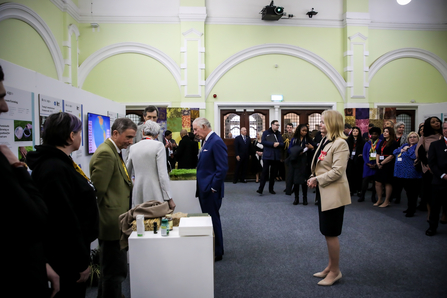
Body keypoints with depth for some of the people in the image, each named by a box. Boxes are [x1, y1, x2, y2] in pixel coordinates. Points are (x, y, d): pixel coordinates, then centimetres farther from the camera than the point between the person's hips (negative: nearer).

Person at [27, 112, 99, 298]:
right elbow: (65, 220, -27)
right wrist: (81, 263, -20)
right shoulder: (55, 169, -24)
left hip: (72, 252, 10)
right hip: (68, 261, -10)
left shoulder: (61, 163, 9)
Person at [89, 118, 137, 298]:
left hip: (114, 223, 11)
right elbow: (98, 190, -21)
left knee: (110, 270, 22)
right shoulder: (106, 153, -18)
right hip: (112, 222, -11)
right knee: (116, 272, -1)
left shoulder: (114, 152, 14)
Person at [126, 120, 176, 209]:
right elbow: (162, 174, -11)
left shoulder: (133, 147, 8)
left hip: (138, 196, 5)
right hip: (154, 195, -5)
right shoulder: (158, 146, -6)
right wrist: (169, 198, -7)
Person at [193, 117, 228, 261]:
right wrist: (201, 187, 14)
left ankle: (217, 252, 16)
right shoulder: (206, 141, 13)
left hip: (211, 191, -10)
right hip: (204, 190, 10)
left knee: (213, 220, 2)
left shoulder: (216, 142, -17)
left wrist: (213, 187, -18)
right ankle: (210, 249, 31)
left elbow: (222, 168, -22)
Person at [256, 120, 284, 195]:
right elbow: (263, 141, -11)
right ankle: (260, 189, -6)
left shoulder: (279, 134, 14)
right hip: (267, 156, -4)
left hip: (276, 157, 4)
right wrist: (273, 144, -18)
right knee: (265, 172, -7)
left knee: (274, 173, 7)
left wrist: (278, 144, -15)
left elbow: (282, 144, 7)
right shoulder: (266, 133, 2)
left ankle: (271, 189, 17)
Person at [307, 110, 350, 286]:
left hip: (334, 194, -10)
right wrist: (313, 178, 1)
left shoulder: (340, 144, -16)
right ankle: (330, 267, 32)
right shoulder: (325, 141, 14)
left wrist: (318, 180, -15)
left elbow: (337, 171, -23)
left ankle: (335, 272, 17)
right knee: (328, 233, 18)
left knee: (331, 234, 1)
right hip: (324, 193, 10)